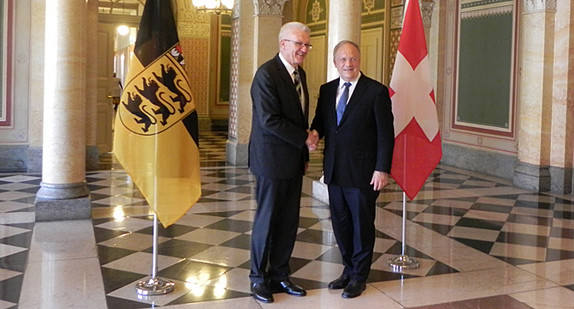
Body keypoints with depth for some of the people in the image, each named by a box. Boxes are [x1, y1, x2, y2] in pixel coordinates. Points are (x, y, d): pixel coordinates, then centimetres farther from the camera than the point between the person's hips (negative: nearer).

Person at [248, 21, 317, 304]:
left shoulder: (299, 73, 13)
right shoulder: (267, 74, -15)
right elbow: (270, 120, -21)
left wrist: (305, 153, 13)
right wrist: (304, 139, -13)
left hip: (294, 160, 8)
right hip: (272, 159, -8)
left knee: (289, 222, 11)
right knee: (267, 220, 3)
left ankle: (279, 275, 23)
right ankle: (258, 278, 18)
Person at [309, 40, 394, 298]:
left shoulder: (376, 91, -7)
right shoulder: (326, 90, 9)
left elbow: (385, 134, -9)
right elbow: (320, 121, 16)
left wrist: (382, 169, -14)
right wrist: (314, 132, -8)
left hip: (363, 171, -5)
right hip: (334, 169, 5)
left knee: (362, 223, 6)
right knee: (340, 222, 13)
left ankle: (359, 276, 21)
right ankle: (349, 269, 30)